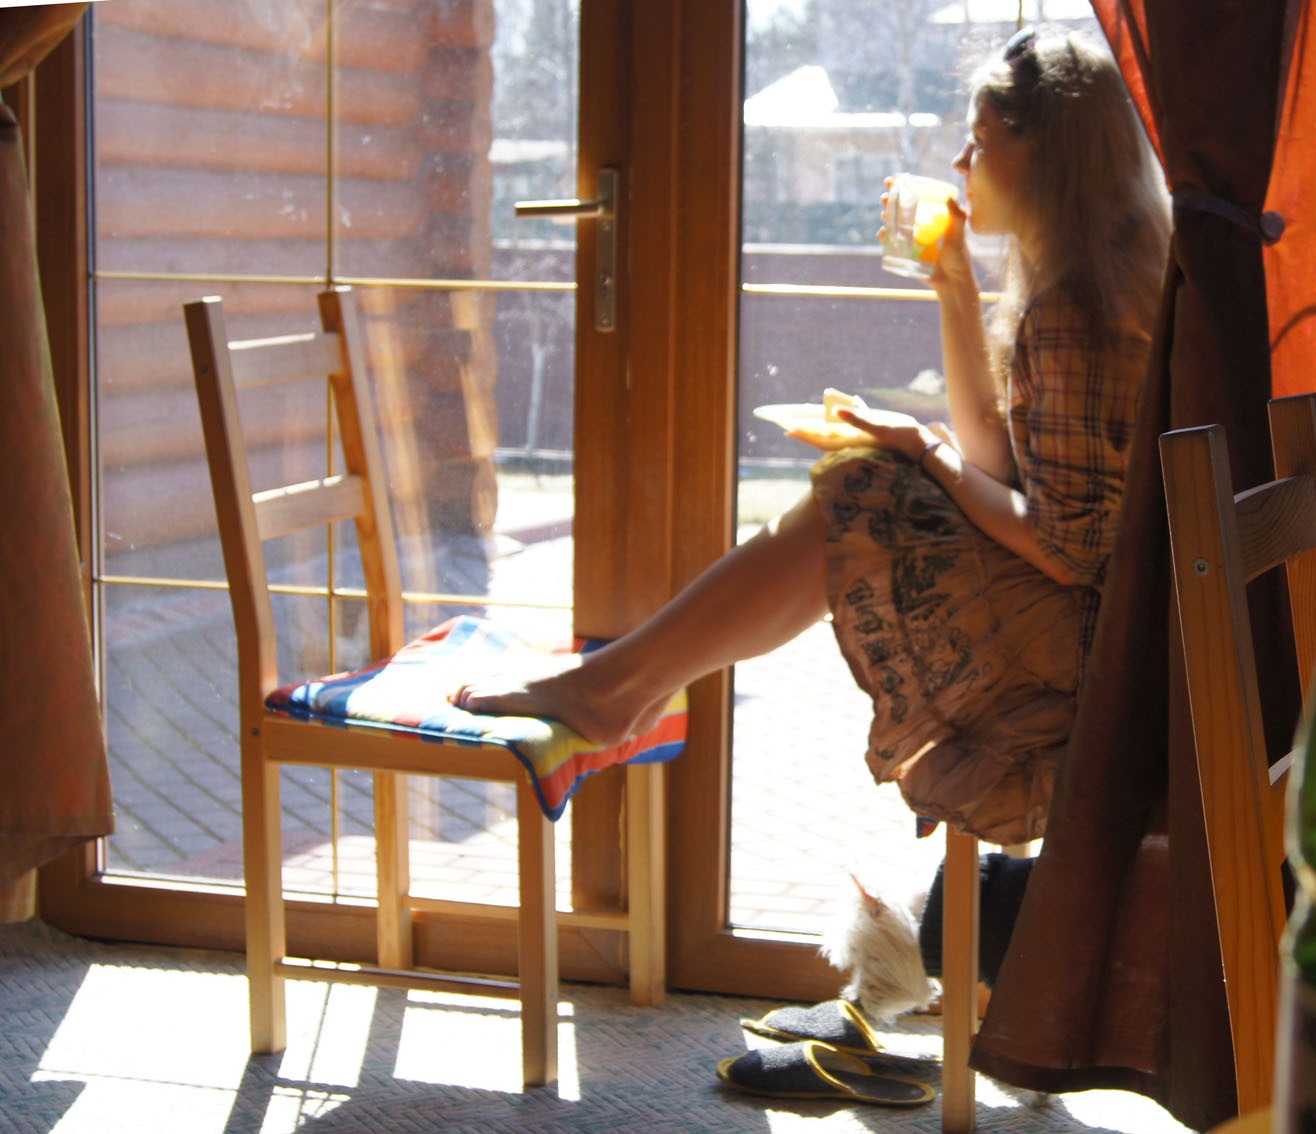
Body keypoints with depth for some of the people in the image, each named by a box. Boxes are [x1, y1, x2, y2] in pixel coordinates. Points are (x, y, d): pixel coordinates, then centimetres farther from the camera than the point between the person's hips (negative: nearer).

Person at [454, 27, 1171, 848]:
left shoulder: (1071, 315, -19)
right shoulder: (1107, 282, 12)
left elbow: (1066, 551, -22)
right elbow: (995, 462, 14)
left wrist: (929, 451, -9)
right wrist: (955, 282, 10)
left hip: (1085, 654, -10)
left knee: (858, 503, -11)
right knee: (855, 504, 11)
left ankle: (609, 685, 1)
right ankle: (627, 683, 14)